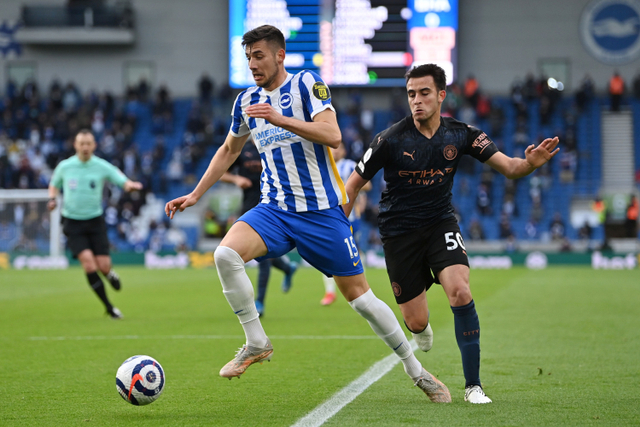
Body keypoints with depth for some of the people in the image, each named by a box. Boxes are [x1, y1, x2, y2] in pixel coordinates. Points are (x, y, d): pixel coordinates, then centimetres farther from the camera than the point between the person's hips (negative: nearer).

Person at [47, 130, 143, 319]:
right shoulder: (64, 166, 0)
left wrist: (131, 185, -35)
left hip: (95, 221, 0)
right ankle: (109, 307, -6)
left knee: (103, 266, -9)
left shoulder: (102, 167, -4)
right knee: (88, 261, -18)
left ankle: (109, 273, 33)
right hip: (72, 223, 0)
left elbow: (124, 182, -11)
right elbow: (54, 185, 17)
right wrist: (52, 198, -3)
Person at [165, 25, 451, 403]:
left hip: (323, 211, -4)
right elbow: (229, 151, 26)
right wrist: (195, 196, 22)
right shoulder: (247, 102, 10)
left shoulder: (306, 84, -5)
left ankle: (417, 371, 14)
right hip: (275, 211, 4)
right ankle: (257, 344, -9)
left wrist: (281, 119, -27)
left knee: (359, 294, -1)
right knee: (226, 254, -24)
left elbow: (332, 135, -19)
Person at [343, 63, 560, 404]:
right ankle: (421, 331, 41)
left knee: (460, 292, -24)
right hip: (399, 232, -1)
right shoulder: (390, 139, -13)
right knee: (416, 321, -2)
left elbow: (508, 167, -8)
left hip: (440, 223, 1)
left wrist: (530, 163, -31)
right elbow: (354, 184, -4)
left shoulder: (460, 135, -6)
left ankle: (473, 385, -15)